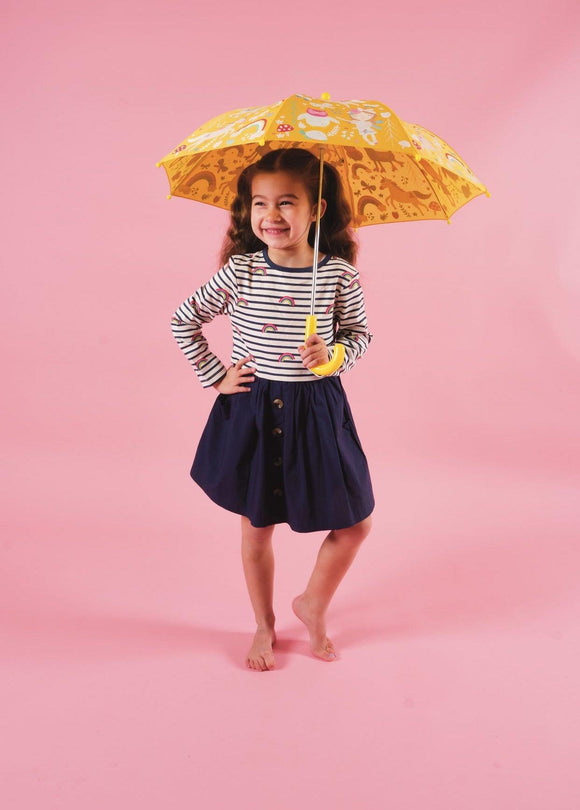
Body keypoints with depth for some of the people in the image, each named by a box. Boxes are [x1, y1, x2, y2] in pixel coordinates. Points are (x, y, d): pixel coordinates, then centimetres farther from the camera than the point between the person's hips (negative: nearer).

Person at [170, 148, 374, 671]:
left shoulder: (339, 273, -8)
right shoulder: (240, 271, -9)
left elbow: (360, 333, 5)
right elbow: (184, 321, 3)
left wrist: (335, 353, -15)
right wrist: (214, 377, -1)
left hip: (318, 411, 1)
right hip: (253, 412, 0)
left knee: (354, 524, 6)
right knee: (256, 528, 12)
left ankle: (313, 605, 34)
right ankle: (265, 625, 36)